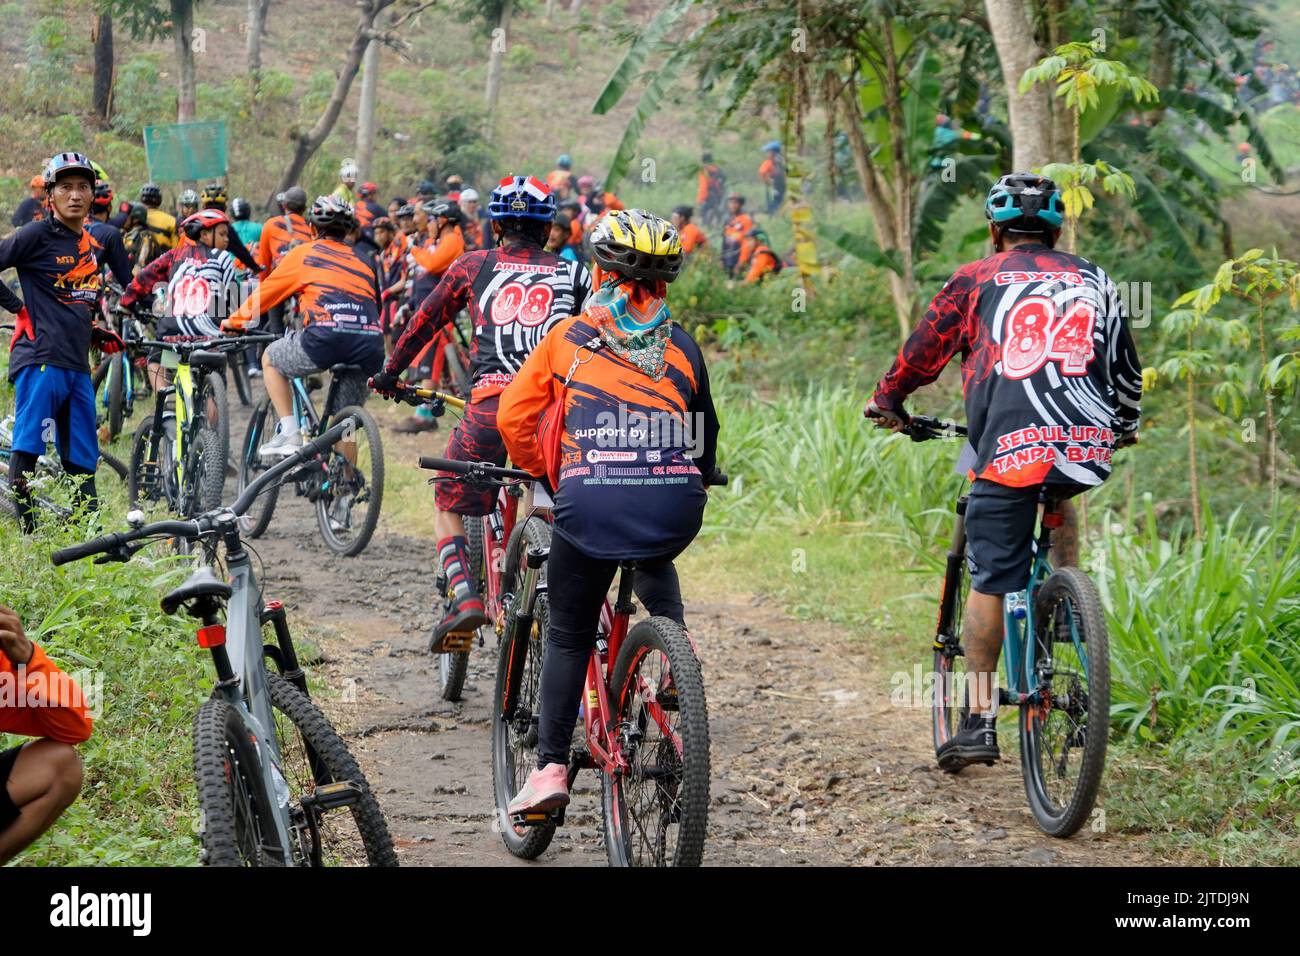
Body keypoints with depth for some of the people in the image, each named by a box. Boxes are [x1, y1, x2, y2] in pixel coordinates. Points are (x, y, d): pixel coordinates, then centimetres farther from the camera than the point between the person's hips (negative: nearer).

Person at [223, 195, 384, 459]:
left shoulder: (304, 253, 19)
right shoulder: (362, 262, 29)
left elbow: (265, 292, 25)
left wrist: (234, 321, 41)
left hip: (326, 336, -4)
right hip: (370, 347, 4)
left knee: (271, 358, 25)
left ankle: (289, 435, 14)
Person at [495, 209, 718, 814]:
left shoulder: (569, 338, 11)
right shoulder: (682, 346, 15)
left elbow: (513, 418, 13)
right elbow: (706, 437, 22)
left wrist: (544, 474, 29)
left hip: (591, 505, -2)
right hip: (676, 508, 2)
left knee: (568, 636, 13)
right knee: (654, 563, 39)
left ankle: (550, 767, 3)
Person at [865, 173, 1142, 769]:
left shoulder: (977, 280, 11)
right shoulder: (1094, 281, 20)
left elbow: (923, 351, 18)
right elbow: (1126, 367, 29)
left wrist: (887, 401, 36)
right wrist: (1127, 423, 48)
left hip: (1007, 447, -3)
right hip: (1089, 448, 3)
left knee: (989, 583, 4)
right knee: (1062, 492, 37)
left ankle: (980, 720, 3)